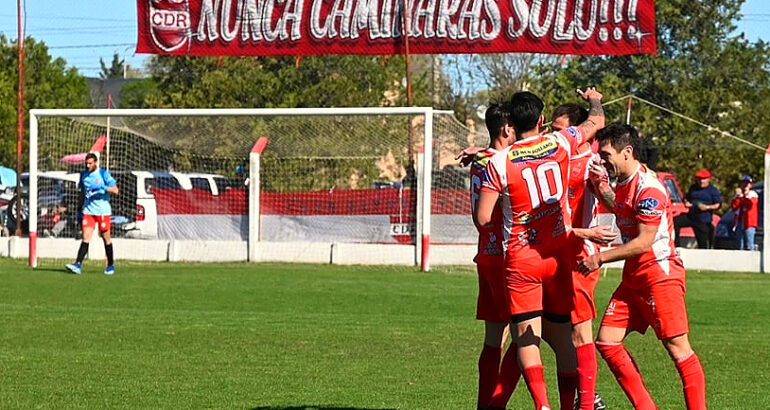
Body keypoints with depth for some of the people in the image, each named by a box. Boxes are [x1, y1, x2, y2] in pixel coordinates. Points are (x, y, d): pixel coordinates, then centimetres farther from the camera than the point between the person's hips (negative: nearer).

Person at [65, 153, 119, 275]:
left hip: (102, 210, -3)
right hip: (88, 210, 3)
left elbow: (115, 190, -10)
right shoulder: (83, 174, 9)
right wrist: (80, 209, 19)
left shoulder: (103, 174, -6)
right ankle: (78, 265, -18)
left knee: (106, 238, 5)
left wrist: (103, 188, -27)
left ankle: (111, 265, 19)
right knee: (86, 237, -9)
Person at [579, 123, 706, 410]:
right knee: (607, 341, 3)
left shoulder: (649, 189, -18)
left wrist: (601, 258, -18)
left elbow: (644, 242, -21)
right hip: (633, 277, 10)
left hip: (660, 274, -10)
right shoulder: (622, 183, 10)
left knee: (677, 347, -9)